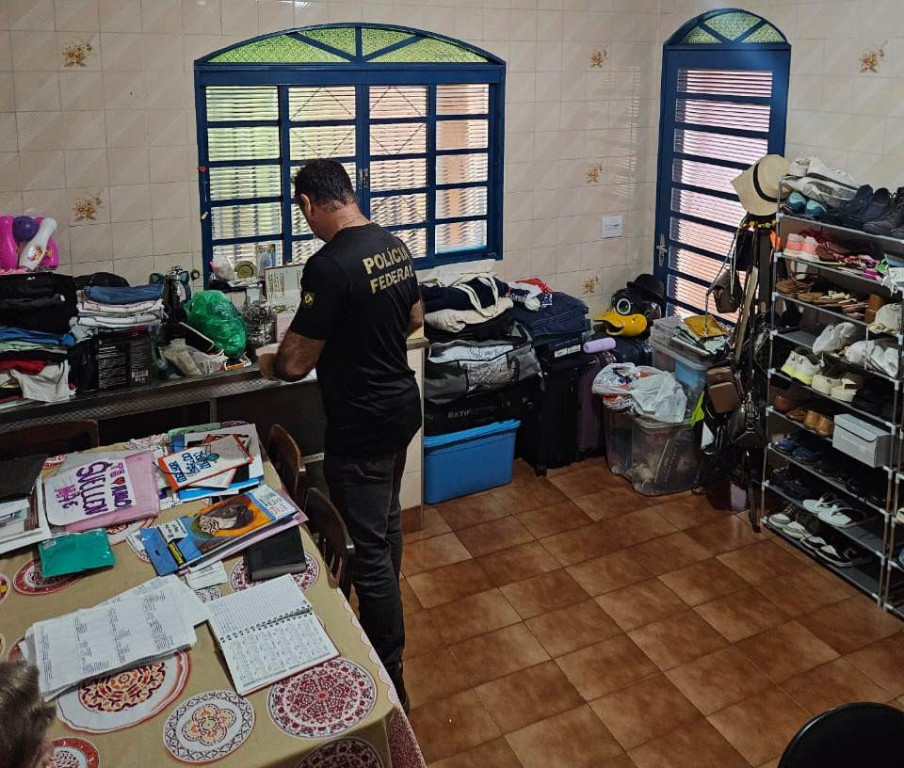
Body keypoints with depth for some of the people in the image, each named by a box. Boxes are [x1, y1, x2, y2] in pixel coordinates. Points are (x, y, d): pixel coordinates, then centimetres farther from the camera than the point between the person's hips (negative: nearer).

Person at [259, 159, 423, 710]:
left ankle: (389, 681, 14)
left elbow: (296, 363, -21)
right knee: (387, 521, 26)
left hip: (361, 427, -9)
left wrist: (270, 365, 0)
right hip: (403, 408, 9)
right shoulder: (395, 246, 2)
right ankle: (382, 623, 48)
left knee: (369, 550, 2)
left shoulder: (329, 266, -24)